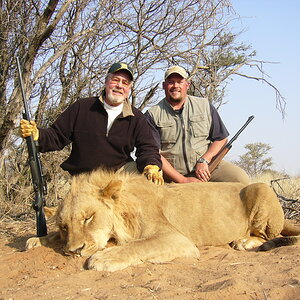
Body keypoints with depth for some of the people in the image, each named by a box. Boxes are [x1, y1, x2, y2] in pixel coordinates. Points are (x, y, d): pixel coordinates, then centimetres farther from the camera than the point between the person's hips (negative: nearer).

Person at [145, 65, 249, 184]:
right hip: (172, 174, -1)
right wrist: (183, 181, -13)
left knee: (241, 178, -21)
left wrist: (204, 160, -6)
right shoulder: (152, 115, 3)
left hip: (207, 166, 2)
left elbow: (221, 138, 12)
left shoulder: (204, 106, 12)